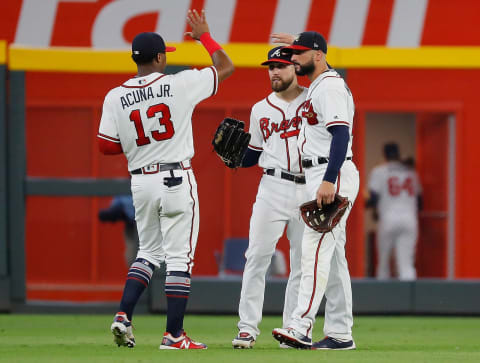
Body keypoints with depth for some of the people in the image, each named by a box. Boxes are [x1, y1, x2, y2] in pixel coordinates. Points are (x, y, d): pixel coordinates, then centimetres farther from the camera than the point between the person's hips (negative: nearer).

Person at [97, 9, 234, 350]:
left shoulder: (115, 97, 0)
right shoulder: (180, 84, -8)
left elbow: (107, 145, 1)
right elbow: (227, 67, 4)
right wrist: (204, 36, 17)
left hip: (141, 182, 4)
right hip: (177, 180, -4)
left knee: (149, 252, 19)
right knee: (179, 257, 1)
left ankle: (124, 315, 3)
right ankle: (174, 334, 0)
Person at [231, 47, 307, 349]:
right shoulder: (260, 110, 13)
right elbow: (253, 156, 17)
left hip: (309, 190, -1)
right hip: (273, 187, 1)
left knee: (303, 263, 3)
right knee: (257, 256, -9)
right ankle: (248, 327, -7)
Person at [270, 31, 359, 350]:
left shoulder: (330, 87, -14)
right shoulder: (319, 84, 18)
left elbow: (341, 134, -25)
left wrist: (328, 181, -32)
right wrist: (295, 44, 43)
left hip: (334, 175, -11)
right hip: (320, 179, 11)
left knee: (316, 249, -19)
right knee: (332, 255, 9)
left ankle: (301, 327, -29)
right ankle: (340, 334, 11)